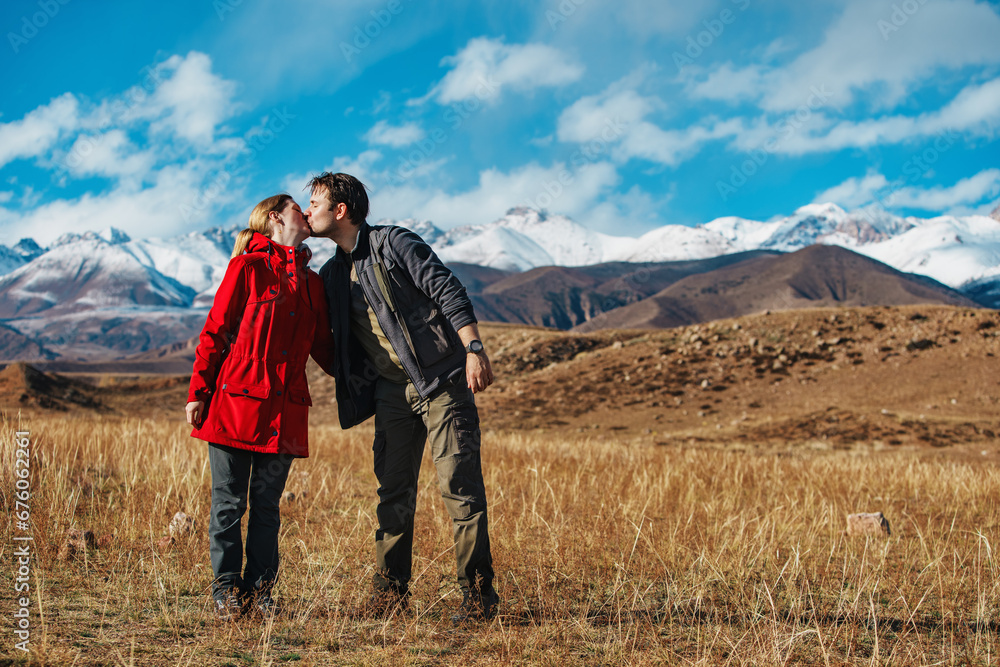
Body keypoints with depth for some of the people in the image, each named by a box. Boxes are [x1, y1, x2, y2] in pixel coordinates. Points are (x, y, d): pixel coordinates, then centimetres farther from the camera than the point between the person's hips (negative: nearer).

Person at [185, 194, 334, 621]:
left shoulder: (312, 283, 15)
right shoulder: (247, 267, -1)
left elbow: (323, 347, 24)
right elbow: (214, 332, -1)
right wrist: (198, 392, -4)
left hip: (285, 410, 4)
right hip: (237, 401, -4)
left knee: (267, 505, 7)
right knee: (229, 502, 2)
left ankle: (259, 590, 16)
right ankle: (226, 590, 12)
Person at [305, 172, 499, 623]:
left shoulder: (393, 243, -5)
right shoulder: (332, 275, 15)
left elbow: (447, 290, -13)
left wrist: (473, 347, -22)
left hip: (441, 378, -6)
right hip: (391, 389, 7)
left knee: (459, 485, -8)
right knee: (393, 491, 6)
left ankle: (478, 594, -2)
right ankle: (391, 589, 16)